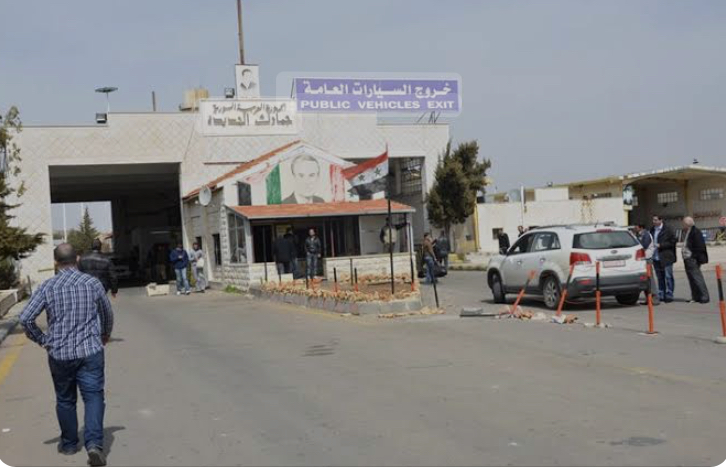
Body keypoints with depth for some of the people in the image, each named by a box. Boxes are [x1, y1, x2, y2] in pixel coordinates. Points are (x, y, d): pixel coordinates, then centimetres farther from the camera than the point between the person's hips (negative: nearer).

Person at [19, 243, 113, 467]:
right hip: (90, 351, -1)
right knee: (93, 396, 0)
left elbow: (26, 318, -8)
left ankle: (69, 443, 30)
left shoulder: (47, 287, -3)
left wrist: (42, 340, 6)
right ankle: (94, 442, -17)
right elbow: (107, 314, 11)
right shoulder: (92, 283, -2)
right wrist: (106, 334, 30)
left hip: (59, 353, 1)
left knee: (65, 400, 17)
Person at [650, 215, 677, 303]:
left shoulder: (667, 230, -4)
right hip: (656, 258, 6)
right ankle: (661, 296, 14)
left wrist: (660, 245, -14)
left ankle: (669, 295, 0)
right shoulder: (652, 230, 13)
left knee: (668, 277, -4)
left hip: (666, 258, -6)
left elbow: (672, 242, -8)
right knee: (660, 277, 10)